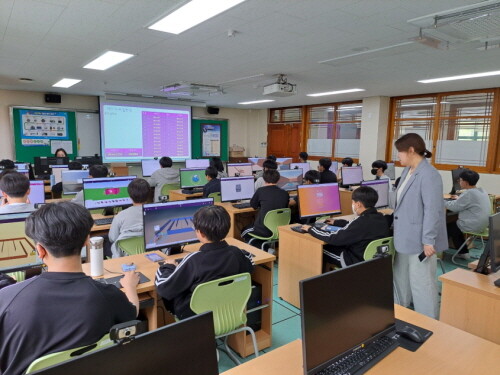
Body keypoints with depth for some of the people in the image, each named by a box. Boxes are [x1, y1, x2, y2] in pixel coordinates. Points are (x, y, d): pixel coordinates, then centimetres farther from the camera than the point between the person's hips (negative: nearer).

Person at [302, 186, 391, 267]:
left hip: (358, 262, -8)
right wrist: (336, 222, 26)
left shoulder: (362, 222, -27)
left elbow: (333, 238, -23)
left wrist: (311, 229, -10)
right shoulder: (382, 218, -1)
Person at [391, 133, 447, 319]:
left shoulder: (428, 175, -21)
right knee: (401, 277, 22)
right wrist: (396, 226, 22)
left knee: (421, 283, 2)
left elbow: (432, 211, -23)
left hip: (420, 240, -10)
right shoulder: (407, 171, 9)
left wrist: (428, 240, -23)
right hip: (404, 237, 10)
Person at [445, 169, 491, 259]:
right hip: (482, 225, 9)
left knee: (447, 227, 5)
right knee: (454, 224, 24)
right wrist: (459, 199, 27)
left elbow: (455, 207, -16)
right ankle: (463, 252, 26)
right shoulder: (482, 191, 7)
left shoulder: (469, 193, -22)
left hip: (472, 226, -9)